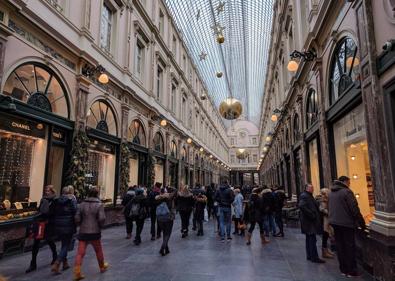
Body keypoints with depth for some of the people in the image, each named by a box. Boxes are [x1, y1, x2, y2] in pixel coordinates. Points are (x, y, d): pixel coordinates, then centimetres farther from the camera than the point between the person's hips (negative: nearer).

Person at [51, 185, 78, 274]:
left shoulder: (57, 200, 5)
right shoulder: (72, 200, -11)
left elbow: (53, 213, 10)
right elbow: (75, 213, -12)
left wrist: (55, 223, 18)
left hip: (58, 226, 6)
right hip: (68, 226, -6)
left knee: (64, 244, 20)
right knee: (66, 245, 3)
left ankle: (65, 263, 28)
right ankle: (56, 265, -7)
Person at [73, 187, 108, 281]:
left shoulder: (82, 204, -1)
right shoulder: (99, 204, -10)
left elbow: (77, 218, -3)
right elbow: (102, 219, -17)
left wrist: (81, 225, 15)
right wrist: (100, 226, 3)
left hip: (83, 232, 2)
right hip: (95, 232, -2)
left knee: (80, 253, 3)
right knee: (98, 251, 18)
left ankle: (77, 273, -4)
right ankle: (102, 267, 36)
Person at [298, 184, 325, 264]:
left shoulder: (309, 196, 17)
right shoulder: (304, 196, -16)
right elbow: (301, 206, -30)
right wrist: (311, 215, -24)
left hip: (310, 221, 11)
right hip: (309, 221, -11)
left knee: (309, 239, 15)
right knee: (312, 239, -6)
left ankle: (309, 256, 24)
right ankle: (314, 257, 1)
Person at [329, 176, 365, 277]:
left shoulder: (331, 193, 12)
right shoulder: (346, 191, -13)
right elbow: (354, 209, -15)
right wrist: (362, 223, -8)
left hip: (335, 223, 7)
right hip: (347, 223, -7)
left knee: (340, 246, 12)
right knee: (350, 247, 3)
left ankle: (343, 269, 19)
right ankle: (351, 271, 10)